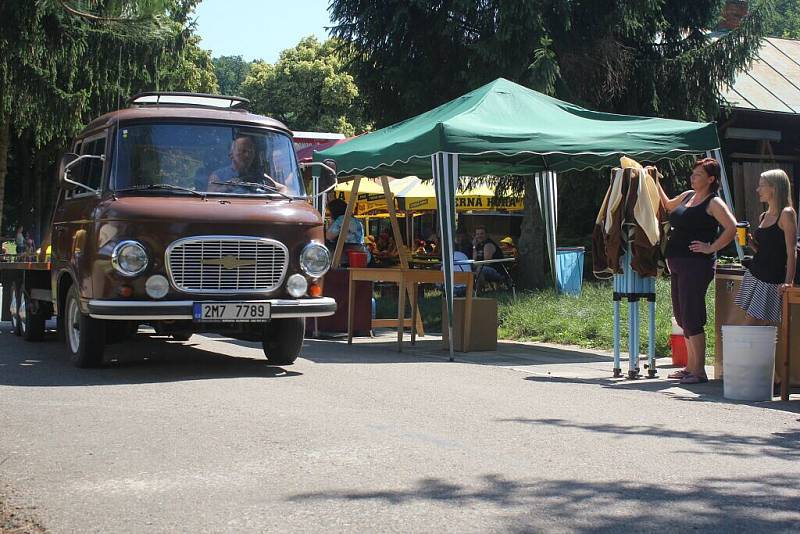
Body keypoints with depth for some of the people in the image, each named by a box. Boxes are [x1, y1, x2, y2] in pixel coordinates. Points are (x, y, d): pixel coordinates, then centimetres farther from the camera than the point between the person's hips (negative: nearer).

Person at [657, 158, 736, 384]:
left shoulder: (714, 202, -8)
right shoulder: (687, 196, 15)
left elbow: (732, 227, -19)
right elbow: (667, 206, 33)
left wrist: (711, 248, -16)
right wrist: (656, 183, 25)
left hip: (697, 264, -9)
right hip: (678, 264, 9)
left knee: (691, 318, -9)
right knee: (682, 317, 13)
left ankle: (699, 371, -3)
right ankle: (690, 367, 23)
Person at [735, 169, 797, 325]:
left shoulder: (787, 214, -10)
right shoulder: (764, 216, 13)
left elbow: (791, 251, -15)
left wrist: (788, 282, -22)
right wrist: (750, 242, 1)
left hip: (773, 280, -8)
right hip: (754, 274, 8)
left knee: (767, 326, -7)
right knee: (751, 323, 5)